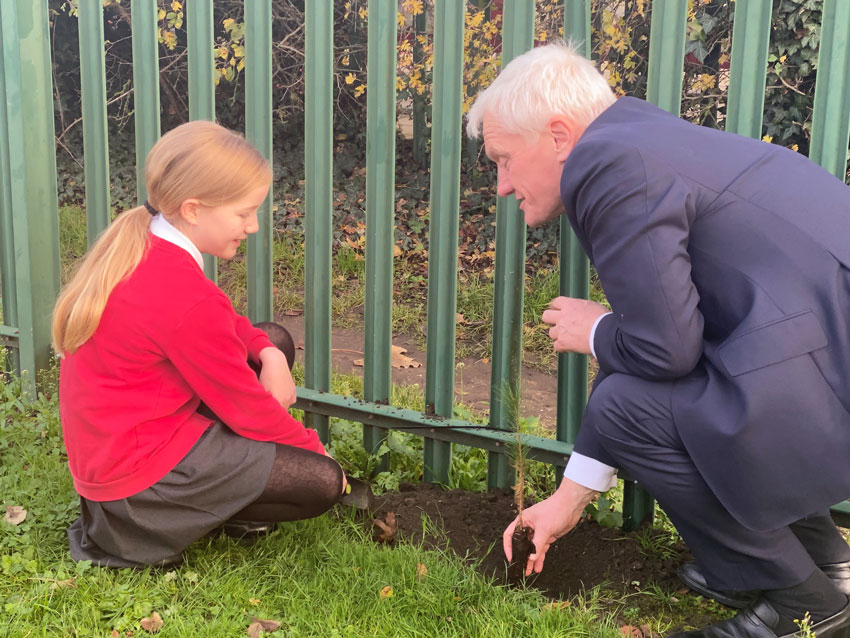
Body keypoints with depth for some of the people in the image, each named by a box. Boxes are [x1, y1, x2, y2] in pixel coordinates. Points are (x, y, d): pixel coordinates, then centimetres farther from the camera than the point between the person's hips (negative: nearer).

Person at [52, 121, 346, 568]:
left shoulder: (136, 249, 1)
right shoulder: (186, 298, -29)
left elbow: (224, 327, 13)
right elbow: (246, 407, -17)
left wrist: (268, 354, -7)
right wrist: (314, 448, -1)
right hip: (135, 471, -10)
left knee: (274, 341, 12)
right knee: (323, 483, -13)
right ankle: (152, 525, -1)